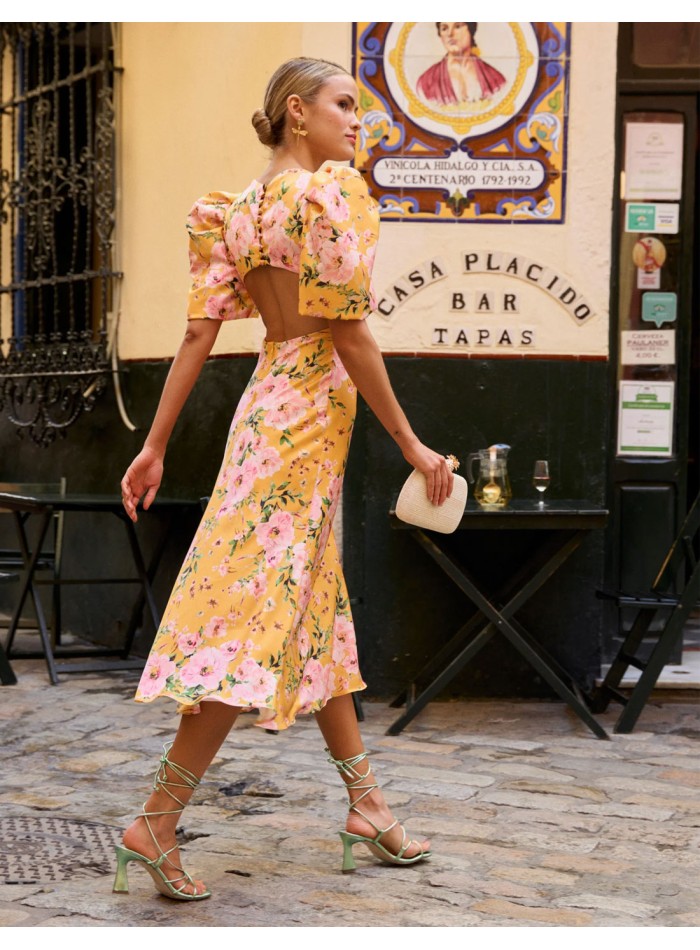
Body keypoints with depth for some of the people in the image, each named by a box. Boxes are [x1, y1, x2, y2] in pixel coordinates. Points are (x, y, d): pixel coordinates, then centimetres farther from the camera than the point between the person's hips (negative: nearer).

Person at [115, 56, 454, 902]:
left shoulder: (242, 208, 11)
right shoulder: (328, 195, -12)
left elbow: (200, 329, 6)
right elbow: (347, 330, -17)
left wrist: (156, 444, 6)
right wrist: (411, 445, -12)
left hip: (271, 400, 10)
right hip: (306, 410, -9)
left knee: (317, 615, 13)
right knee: (260, 618, -8)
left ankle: (366, 803, 24)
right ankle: (156, 823, -6)